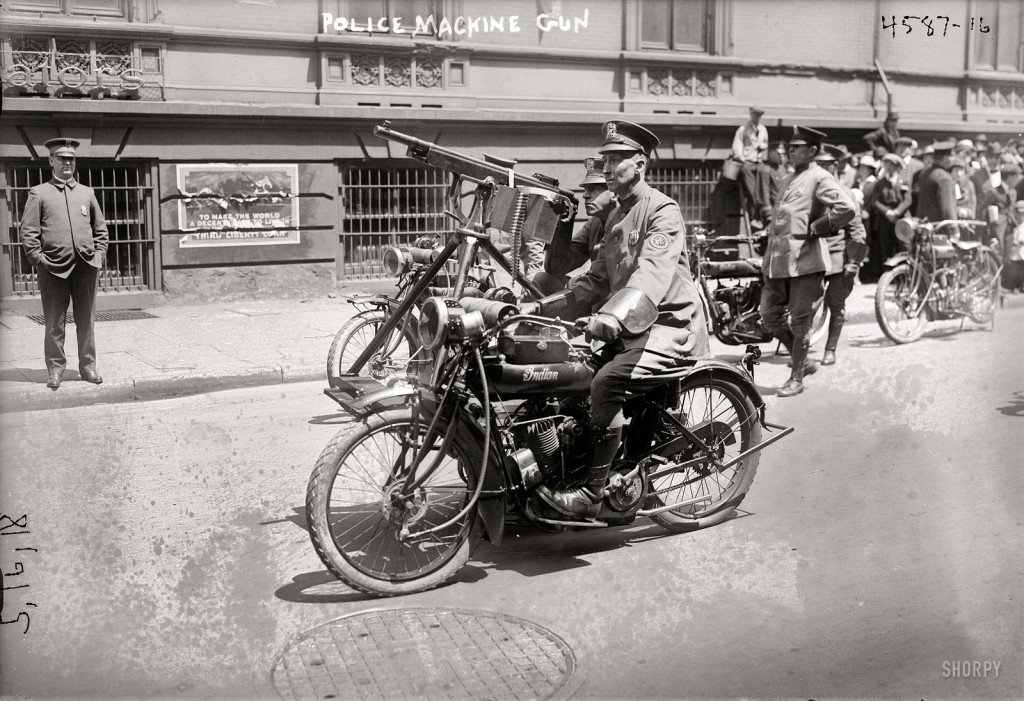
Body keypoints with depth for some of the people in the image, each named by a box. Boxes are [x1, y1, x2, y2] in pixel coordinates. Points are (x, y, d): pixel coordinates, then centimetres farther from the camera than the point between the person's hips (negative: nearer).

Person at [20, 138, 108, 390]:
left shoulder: (87, 193, 15)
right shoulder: (38, 193, 5)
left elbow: (100, 228, 18)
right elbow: (28, 230, 1)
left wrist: (98, 255, 6)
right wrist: (37, 258, -7)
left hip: (86, 266, 3)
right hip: (53, 267, -2)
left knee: (87, 320, 6)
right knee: (54, 323, 2)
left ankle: (88, 366, 15)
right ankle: (55, 370, 10)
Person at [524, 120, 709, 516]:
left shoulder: (663, 210, -11)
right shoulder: (616, 217, 18)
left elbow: (652, 273, -28)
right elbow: (596, 280, 15)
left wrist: (613, 316, -45)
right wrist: (542, 307, 4)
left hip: (670, 325, -9)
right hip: (630, 327, 9)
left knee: (606, 383, -27)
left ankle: (592, 494, -22)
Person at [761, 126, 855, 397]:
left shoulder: (820, 178, -6)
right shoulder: (788, 180, 20)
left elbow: (847, 209, -20)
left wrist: (814, 229, -14)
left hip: (804, 260, -8)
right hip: (777, 260, 8)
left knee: (800, 321, 0)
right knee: (770, 316, 9)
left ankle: (797, 378, 11)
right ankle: (803, 360, 27)